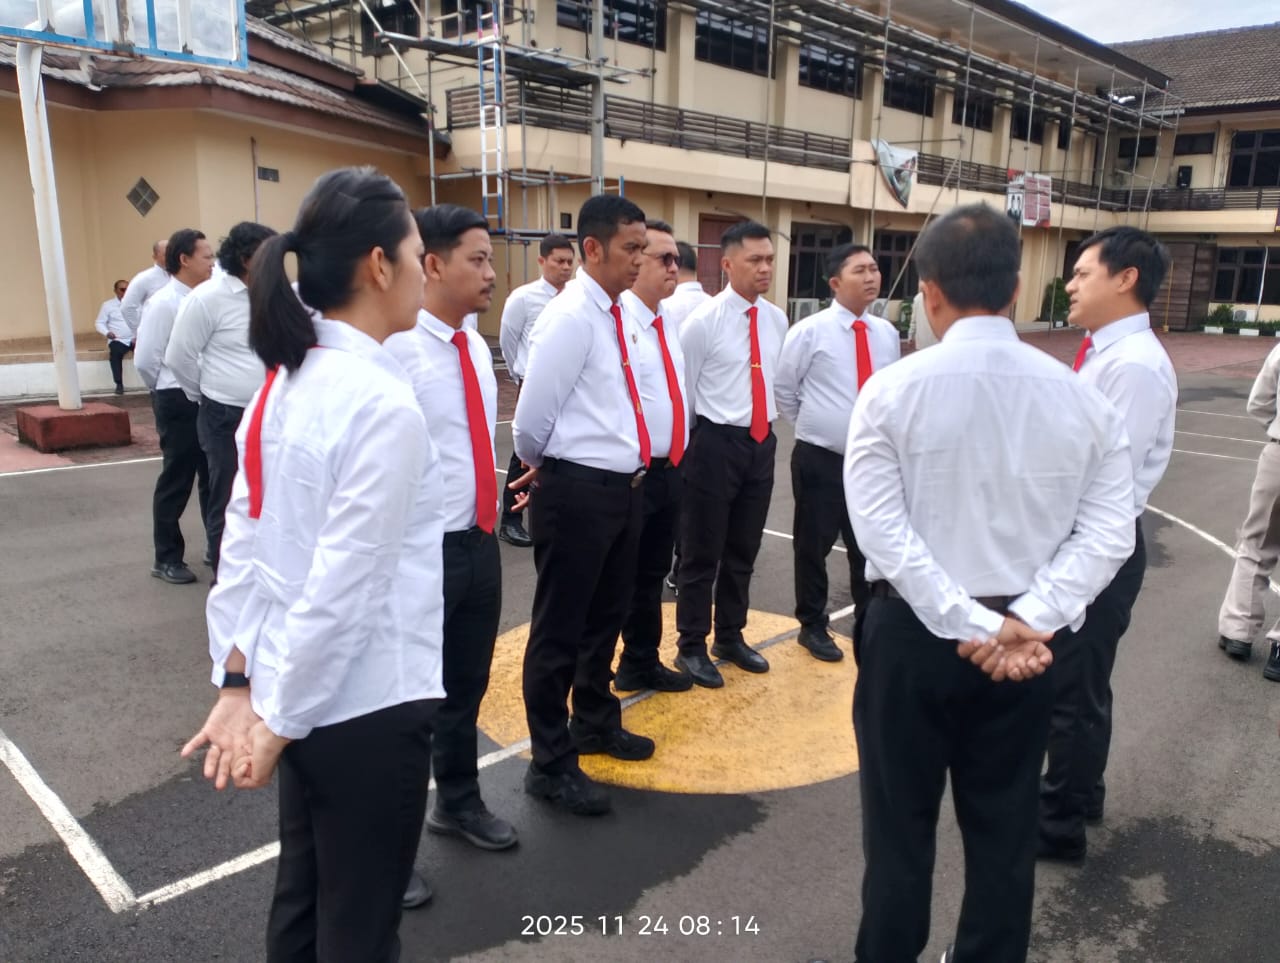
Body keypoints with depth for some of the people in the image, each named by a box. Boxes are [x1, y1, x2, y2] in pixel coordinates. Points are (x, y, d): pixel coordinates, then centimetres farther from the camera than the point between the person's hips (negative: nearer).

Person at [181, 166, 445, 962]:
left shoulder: (283, 381, 3)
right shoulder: (384, 403, -22)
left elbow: (242, 542, 3)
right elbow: (345, 585, -22)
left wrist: (240, 682, 4)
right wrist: (279, 719, -11)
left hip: (299, 694, 8)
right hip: (367, 706, -8)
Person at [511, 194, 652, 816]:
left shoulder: (618, 315, 10)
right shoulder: (571, 317, -17)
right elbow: (531, 420, -16)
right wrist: (543, 470, 3)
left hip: (622, 486, 9)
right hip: (578, 491, -9)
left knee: (607, 616, 23)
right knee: (560, 627, 5)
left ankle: (596, 722, 44)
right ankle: (550, 764, 20)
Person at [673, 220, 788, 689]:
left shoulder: (777, 319, 5)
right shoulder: (703, 320, -12)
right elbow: (681, 387, -7)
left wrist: (768, 424, 14)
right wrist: (699, 440, -2)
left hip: (763, 443, 6)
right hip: (716, 443, -6)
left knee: (744, 548, 17)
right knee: (702, 549, 5)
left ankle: (730, 636, 34)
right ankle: (692, 646, 20)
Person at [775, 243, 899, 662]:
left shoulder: (887, 333, 4)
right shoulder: (810, 331, -10)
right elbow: (783, 389, -2)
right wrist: (811, 425, 5)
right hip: (820, 460, -4)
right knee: (813, 545, 7)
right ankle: (813, 626, 25)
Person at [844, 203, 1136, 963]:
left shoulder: (894, 390, -12)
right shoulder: (1081, 397, -2)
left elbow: (883, 528, -17)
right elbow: (1108, 531, -6)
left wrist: (969, 627, -14)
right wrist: (1030, 620, -11)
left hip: (912, 633, -2)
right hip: (1024, 643, 3)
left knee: (902, 826, 13)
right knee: (1005, 830, 19)